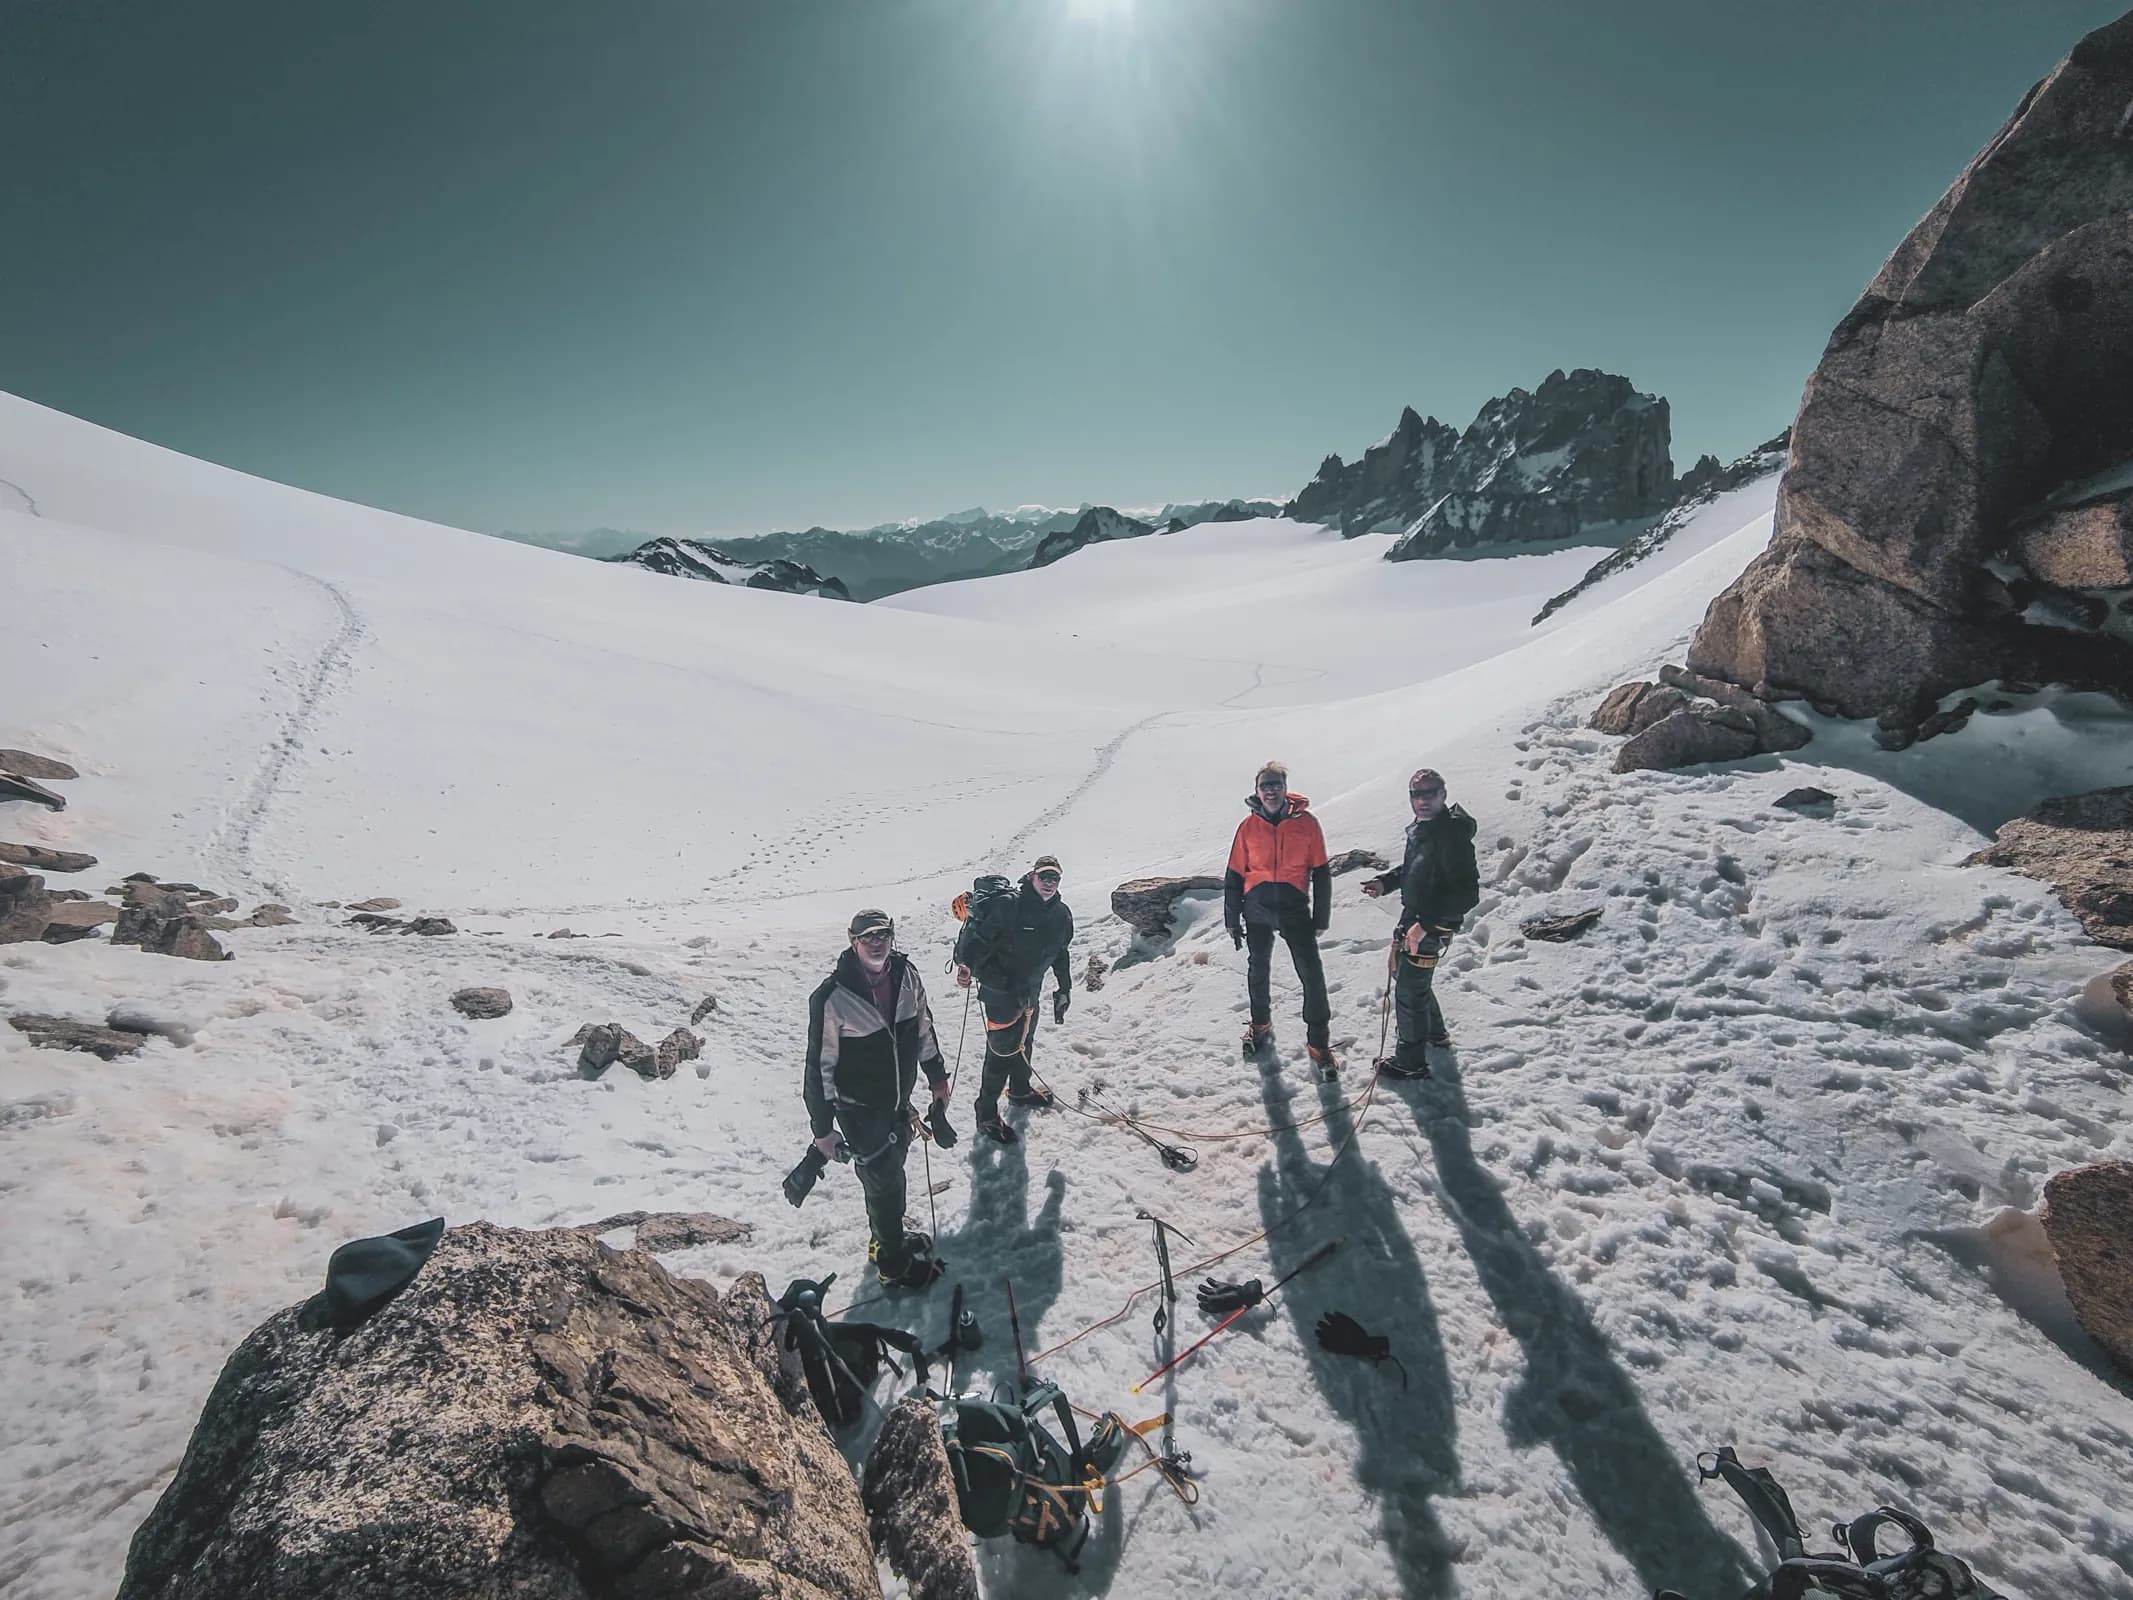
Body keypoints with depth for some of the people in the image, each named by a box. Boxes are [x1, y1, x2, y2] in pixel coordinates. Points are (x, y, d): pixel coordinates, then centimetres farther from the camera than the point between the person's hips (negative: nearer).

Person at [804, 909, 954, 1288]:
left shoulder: (906, 975, -10)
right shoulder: (832, 998, -26)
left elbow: (923, 1026, 7)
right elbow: (819, 1065, -17)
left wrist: (937, 1076, 15)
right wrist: (822, 1128, -12)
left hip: (899, 1101, 5)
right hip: (859, 1110, -5)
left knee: (890, 1171, 23)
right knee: (885, 1180, 6)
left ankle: (886, 1239, 47)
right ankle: (893, 1264, 28)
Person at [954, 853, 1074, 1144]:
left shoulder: (1061, 915, 2)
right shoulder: (1008, 906, -21)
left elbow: (1060, 955, 15)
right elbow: (979, 938, -24)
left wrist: (1063, 991, 17)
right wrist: (966, 964, -42)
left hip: (1030, 992, 7)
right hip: (999, 992, -7)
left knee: (1024, 1042, 25)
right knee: (1002, 1050, -2)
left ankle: (1020, 1090, 50)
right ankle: (986, 1115, 13)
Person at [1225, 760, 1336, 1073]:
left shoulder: (1306, 822, -4)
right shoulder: (1249, 826, -1)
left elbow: (1321, 873, 2)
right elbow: (1234, 875, 6)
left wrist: (1321, 917, 1)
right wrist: (1232, 918, 6)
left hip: (1294, 908, -2)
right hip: (1257, 909, 2)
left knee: (1312, 973, -7)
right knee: (1258, 969, 17)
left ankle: (1318, 1041, 6)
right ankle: (1260, 1023, 40)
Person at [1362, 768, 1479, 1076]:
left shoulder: (1452, 835, -25)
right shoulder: (1420, 829, 3)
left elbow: (1467, 892, -29)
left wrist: (1426, 924, -31)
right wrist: (1385, 882, 4)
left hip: (1430, 928, -10)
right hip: (1413, 918, 10)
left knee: (1409, 991, 0)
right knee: (1416, 981, 27)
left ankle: (1411, 1061, 15)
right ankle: (1435, 1033, 49)